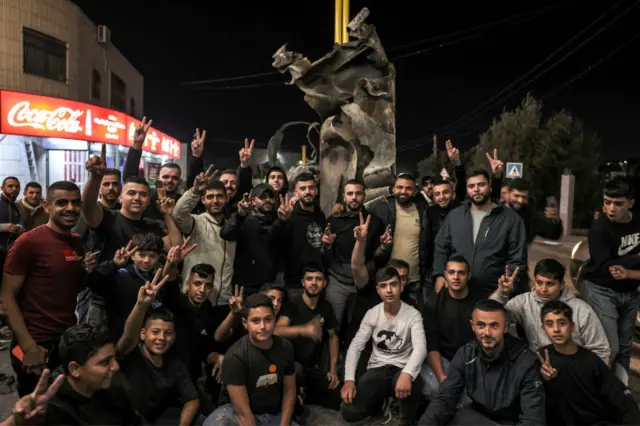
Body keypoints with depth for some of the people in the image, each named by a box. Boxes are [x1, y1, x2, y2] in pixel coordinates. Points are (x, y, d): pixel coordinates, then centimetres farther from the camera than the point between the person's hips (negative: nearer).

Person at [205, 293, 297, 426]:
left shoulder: (285, 347, -7)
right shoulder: (235, 356, -23)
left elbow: (289, 391, 3)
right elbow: (243, 411, -22)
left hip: (275, 414, 5)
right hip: (237, 413, -4)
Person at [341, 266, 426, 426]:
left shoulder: (413, 315, -9)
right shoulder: (372, 314, -1)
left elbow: (420, 347, -23)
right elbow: (355, 346, -4)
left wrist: (407, 373, -44)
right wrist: (349, 379, -20)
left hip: (402, 368, -2)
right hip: (377, 369, 3)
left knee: (412, 384, -41)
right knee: (349, 412, -19)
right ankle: (380, 399, 17)